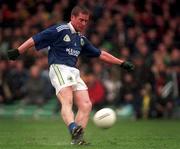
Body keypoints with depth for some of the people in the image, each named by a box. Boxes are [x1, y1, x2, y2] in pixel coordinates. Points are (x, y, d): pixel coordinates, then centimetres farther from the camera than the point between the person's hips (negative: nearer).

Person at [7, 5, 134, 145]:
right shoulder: (60, 30, 0)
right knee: (67, 101, -28)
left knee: (86, 105, -6)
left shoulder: (82, 39, 22)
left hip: (74, 72, 8)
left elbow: (100, 54, 29)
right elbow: (35, 39, -3)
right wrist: (17, 51, -12)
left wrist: (122, 63, 29)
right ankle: (73, 128, -50)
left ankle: (77, 138, -7)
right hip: (59, 68, -8)